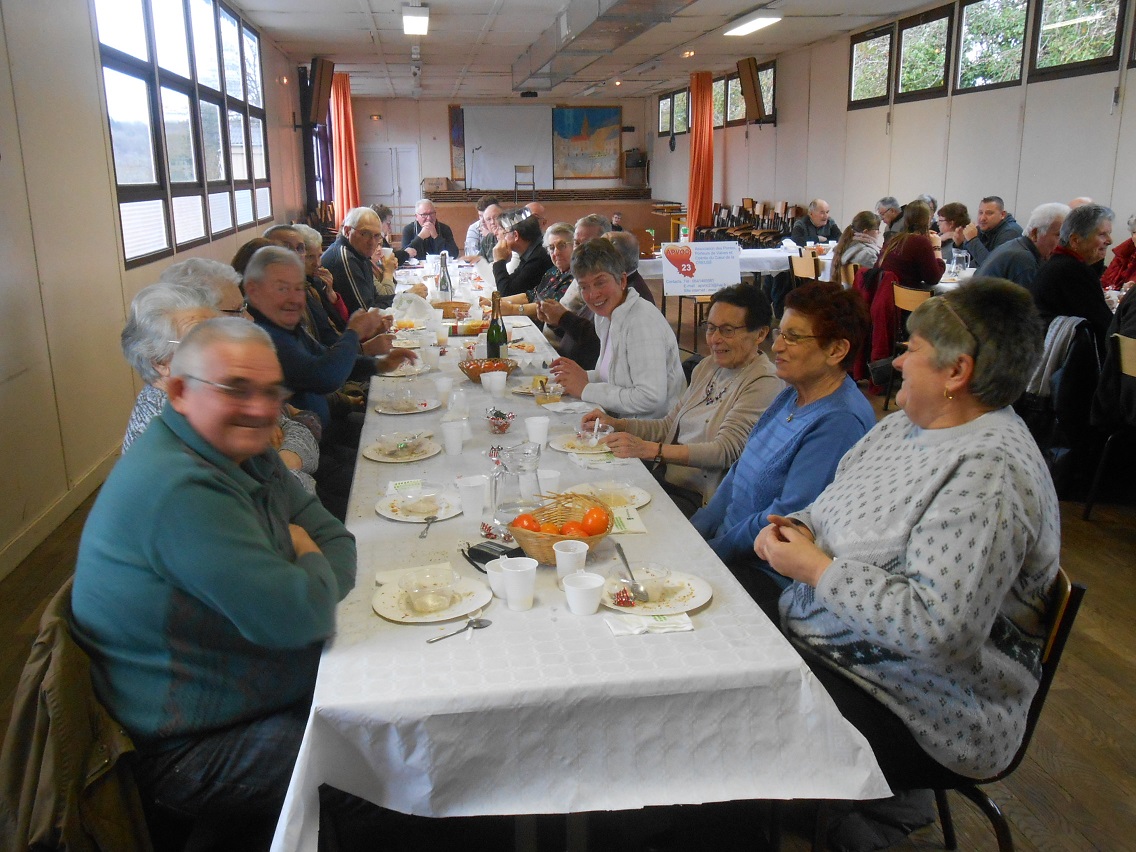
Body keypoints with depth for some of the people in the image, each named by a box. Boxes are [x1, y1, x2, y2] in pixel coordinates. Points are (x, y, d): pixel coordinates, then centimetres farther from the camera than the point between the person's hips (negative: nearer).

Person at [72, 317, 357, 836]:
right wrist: (311, 561, -8)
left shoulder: (245, 452, 2)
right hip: (191, 750, -9)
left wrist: (307, 586, -19)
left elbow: (335, 539, 4)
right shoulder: (179, 488, -29)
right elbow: (293, 617, -31)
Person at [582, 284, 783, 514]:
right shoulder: (708, 366, 15)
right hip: (665, 481, 7)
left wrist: (649, 449, -30)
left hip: (701, 501, -7)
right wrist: (616, 424, 4)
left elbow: (726, 451, -21)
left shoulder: (765, 384, -11)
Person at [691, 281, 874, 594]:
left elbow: (784, 521, -22)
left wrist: (708, 552, -14)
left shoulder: (841, 422, -21)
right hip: (728, 542, 9)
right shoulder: (792, 396, 10)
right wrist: (695, 532, 5)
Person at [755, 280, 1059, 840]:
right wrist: (799, 527, -3)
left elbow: (937, 629, -31)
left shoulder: (989, 473, -24)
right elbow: (838, 505, 20)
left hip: (911, 712, -9)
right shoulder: (909, 422, 6)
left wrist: (816, 569, -22)